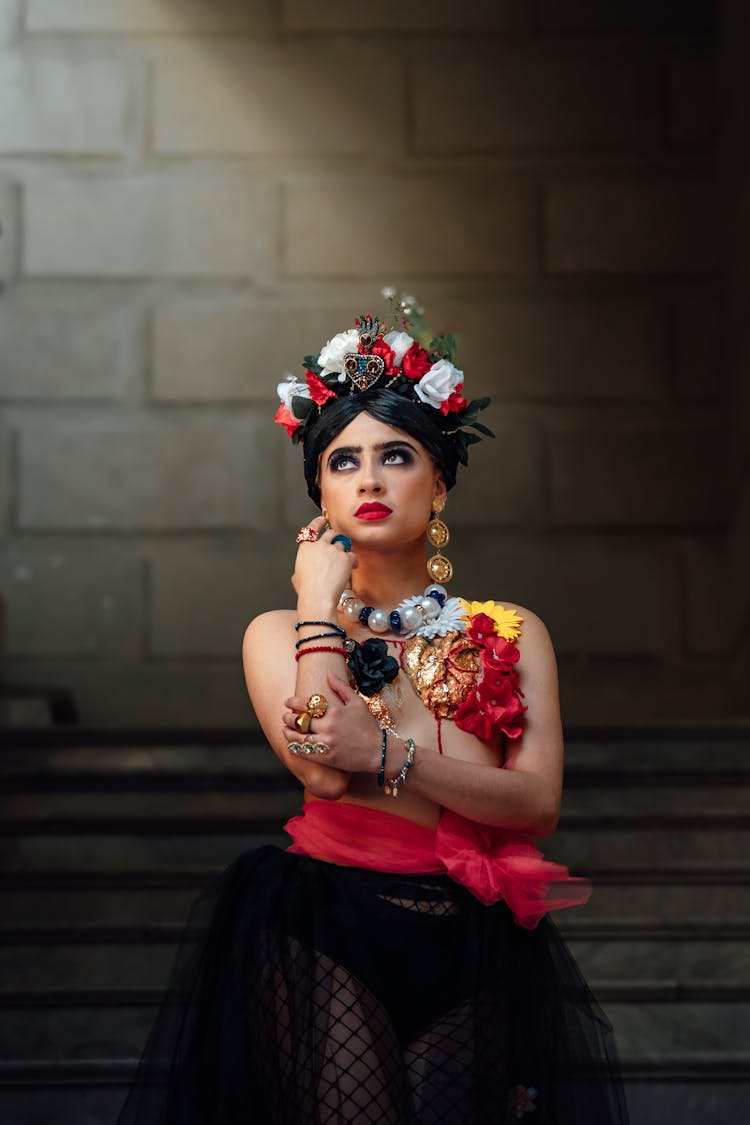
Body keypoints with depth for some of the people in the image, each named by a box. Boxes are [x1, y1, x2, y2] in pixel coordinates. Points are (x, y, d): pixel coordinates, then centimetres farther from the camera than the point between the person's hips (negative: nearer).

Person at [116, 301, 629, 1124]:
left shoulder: (511, 632, 14)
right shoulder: (277, 633, 12)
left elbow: (538, 802, -1)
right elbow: (323, 771, -8)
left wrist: (387, 755, -13)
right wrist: (321, 601, 0)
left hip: (477, 942, 2)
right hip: (328, 934, -1)